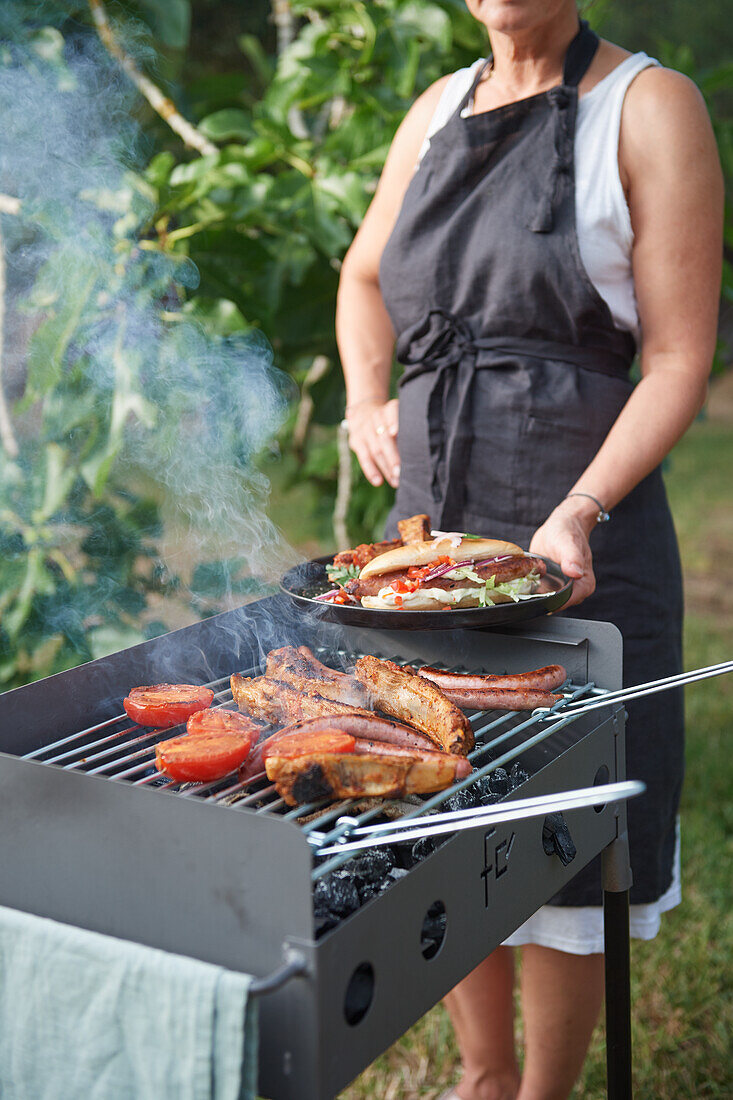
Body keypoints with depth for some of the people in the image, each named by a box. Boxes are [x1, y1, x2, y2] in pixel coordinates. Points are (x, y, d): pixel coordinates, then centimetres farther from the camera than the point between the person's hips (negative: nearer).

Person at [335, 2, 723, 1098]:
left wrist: (578, 512, -21)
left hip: (574, 542, -5)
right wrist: (367, 402, 8)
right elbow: (364, 275, 26)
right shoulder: (437, 110, 11)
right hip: (428, 524, 6)